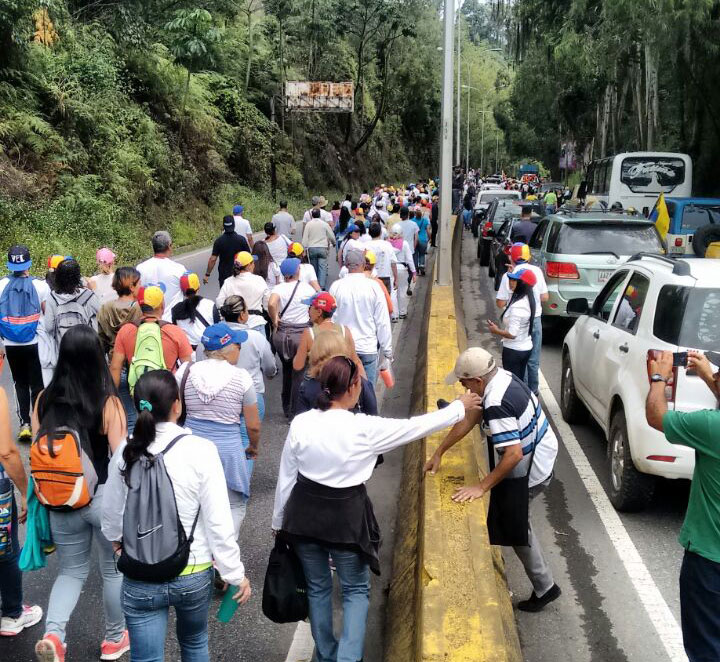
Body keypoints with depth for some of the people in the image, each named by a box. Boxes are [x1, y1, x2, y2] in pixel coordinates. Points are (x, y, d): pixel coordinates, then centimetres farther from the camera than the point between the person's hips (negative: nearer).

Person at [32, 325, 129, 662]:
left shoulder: (44, 400, -5)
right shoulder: (108, 402, -17)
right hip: (105, 499, -3)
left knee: (70, 571, 21)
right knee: (115, 570, 18)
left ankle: (52, 634, 0)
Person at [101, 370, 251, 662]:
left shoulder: (126, 452, -8)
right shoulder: (201, 450, -18)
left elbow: (111, 513, 7)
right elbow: (219, 522, -16)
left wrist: (117, 539, 29)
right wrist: (236, 573, -3)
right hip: (194, 575, -1)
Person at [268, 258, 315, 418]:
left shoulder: (279, 288, -7)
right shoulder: (307, 288, -7)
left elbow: (271, 304, -24)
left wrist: (275, 320, -10)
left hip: (282, 333, 2)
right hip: (302, 333, -2)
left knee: (287, 369, 20)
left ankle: (287, 408, 30)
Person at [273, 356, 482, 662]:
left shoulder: (300, 423, -10)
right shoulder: (365, 428, -19)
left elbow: (285, 478, -2)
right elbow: (416, 426, -7)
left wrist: (279, 522, 13)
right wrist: (460, 407, 6)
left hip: (304, 514, 4)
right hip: (346, 517, -3)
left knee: (317, 587, 22)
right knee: (355, 589, 18)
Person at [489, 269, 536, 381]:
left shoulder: (517, 306, -26)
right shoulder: (527, 299, 1)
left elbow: (512, 334, -25)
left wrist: (496, 331, -8)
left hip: (514, 350, -9)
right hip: (526, 347, 9)